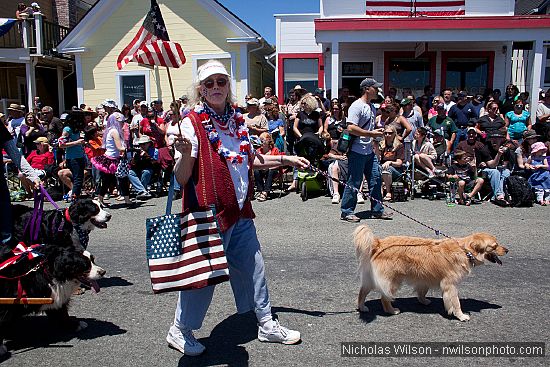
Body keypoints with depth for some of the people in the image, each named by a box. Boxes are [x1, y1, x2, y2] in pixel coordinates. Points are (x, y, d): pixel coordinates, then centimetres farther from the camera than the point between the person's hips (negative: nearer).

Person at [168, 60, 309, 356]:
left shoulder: (237, 120, 8)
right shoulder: (192, 123, -12)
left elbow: (249, 161, 22)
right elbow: (181, 178, -16)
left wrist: (285, 159, 17)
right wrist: (185, 153, -35)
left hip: (240, 212, 7)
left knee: (253, 268, 16)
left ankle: (266, 323, 32)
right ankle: (179, 330, 27)